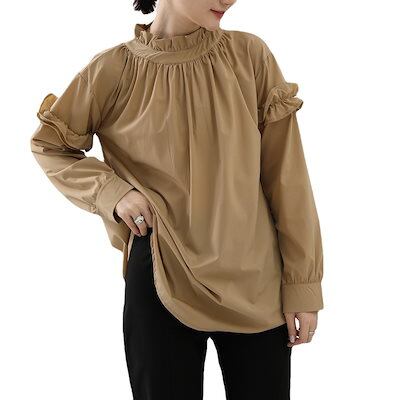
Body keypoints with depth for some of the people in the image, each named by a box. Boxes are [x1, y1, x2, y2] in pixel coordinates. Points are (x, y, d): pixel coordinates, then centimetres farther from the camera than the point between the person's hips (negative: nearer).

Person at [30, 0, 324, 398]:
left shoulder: (250, 55, -3)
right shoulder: (114, 70, -5)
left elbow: (285, 174, -2)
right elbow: (47, 144, 10)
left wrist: (303, 282, -2)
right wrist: (111, 191, -7)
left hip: (258, 282, 2)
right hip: (162, 280, -1)